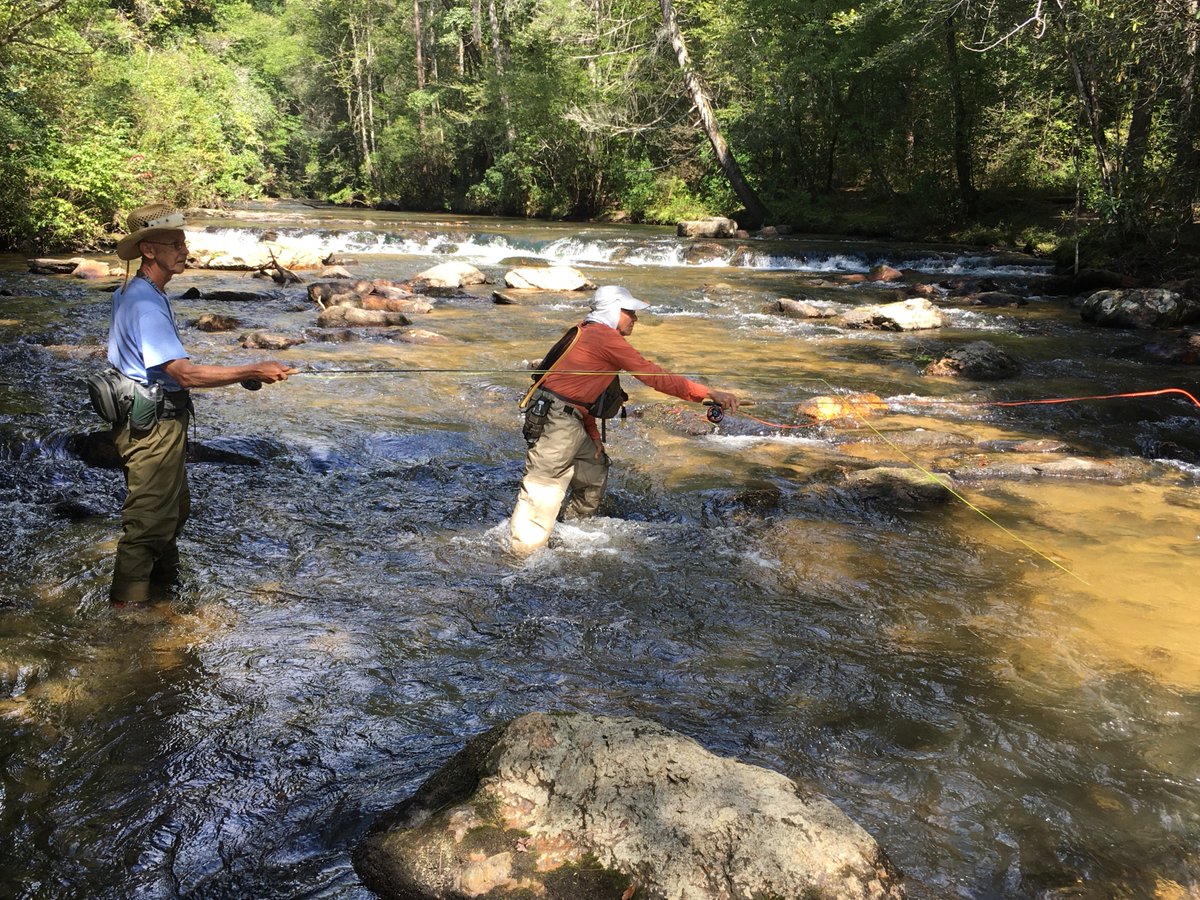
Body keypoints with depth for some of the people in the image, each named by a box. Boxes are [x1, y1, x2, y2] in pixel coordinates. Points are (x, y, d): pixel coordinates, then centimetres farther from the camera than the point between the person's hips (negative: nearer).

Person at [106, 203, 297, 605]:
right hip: (151, 426, -11)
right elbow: (186, 374, -30)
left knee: (174, 508, 23)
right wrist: (254, 372, -30)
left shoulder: (133, 292, 10)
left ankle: (164, 581, 40)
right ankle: (128, 603, 15)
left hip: (159, 420, 11)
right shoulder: (145, 304, -24)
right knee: (148, 519, 1)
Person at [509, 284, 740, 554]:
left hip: (571, 421, 11)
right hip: (556, 419, -11)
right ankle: (522, 556, -1)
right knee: (543, 491, -7)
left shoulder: (588, 333, 16)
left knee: (595, 470, 23)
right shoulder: (606, 337, -14)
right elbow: (654, 377, -17)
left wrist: (593, 435, 15)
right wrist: (709, 394, -16)